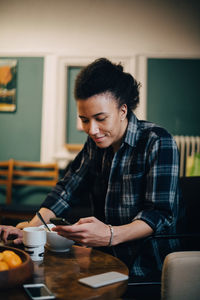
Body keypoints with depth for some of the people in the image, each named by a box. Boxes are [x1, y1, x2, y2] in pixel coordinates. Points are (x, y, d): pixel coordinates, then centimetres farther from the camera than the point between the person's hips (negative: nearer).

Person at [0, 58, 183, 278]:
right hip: (105, 262, 6)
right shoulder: (96, 142, 7)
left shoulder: (158, 143, -14)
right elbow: (67, 189, 7)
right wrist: (30, 228, -9)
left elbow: (160, 215, -19)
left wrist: (110, 235, -36)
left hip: (148, 269, -5)